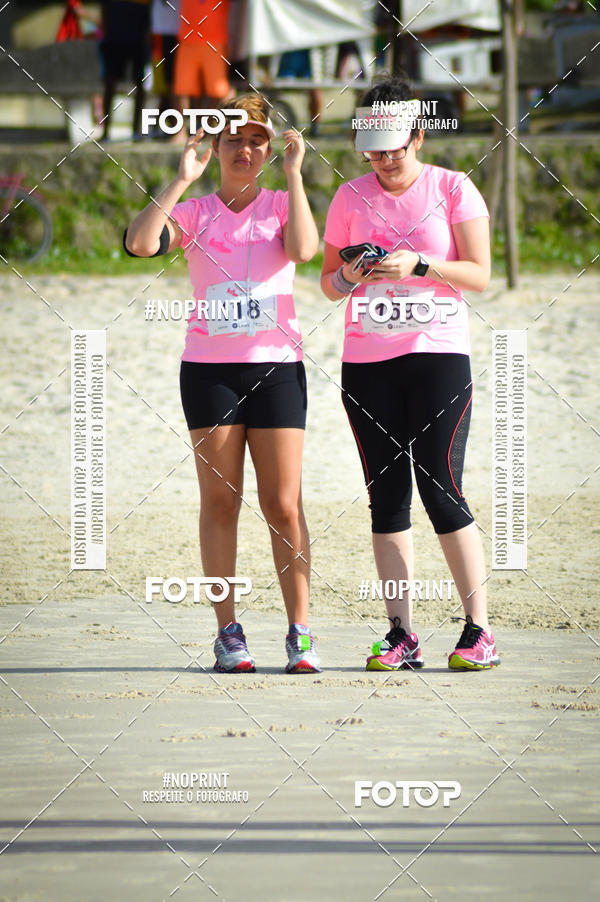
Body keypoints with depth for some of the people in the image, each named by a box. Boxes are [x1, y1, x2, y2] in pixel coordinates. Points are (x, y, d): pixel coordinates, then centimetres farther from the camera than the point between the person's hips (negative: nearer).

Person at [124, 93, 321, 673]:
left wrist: (294, 174, -13)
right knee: (219, 501, 1)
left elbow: (303, 249, -16)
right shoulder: (194, 213, 6)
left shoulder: (281, 206, 6)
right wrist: (182, 181, -11)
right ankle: (227, 631, 5)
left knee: (283, 505, -3)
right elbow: (140, 243, -13)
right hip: (209, 367, 1)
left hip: (276, 365, -1)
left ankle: (300, 632, 2)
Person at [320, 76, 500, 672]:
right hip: (367, 361, 3)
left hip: (438, 355, -3)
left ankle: (479, 631, -4)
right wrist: (350, 275, -9)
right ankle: (401, 635, 3)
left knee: (440, 489, -10)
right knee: (386, 495, 1)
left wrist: (418, 263, -18)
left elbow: (479, 275, -4)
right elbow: (328, 283, 14)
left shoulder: (453, 189, 1)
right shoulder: (351, 197, 9)